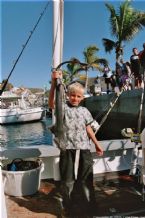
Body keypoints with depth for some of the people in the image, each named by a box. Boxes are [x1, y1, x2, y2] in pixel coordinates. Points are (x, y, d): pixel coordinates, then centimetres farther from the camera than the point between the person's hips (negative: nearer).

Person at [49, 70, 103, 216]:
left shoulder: (84, 111, 9)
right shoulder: (63, 107, -4)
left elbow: (88, 129, 14)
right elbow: (52, 103, -25)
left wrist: (97, 144, 15)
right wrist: (54, 82, -36)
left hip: (84, 148, 3)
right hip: (67, 149, -3)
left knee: (86, 178, 15)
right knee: (67, 180, 8)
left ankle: (90, 203, 34)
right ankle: (67, 207, 28)